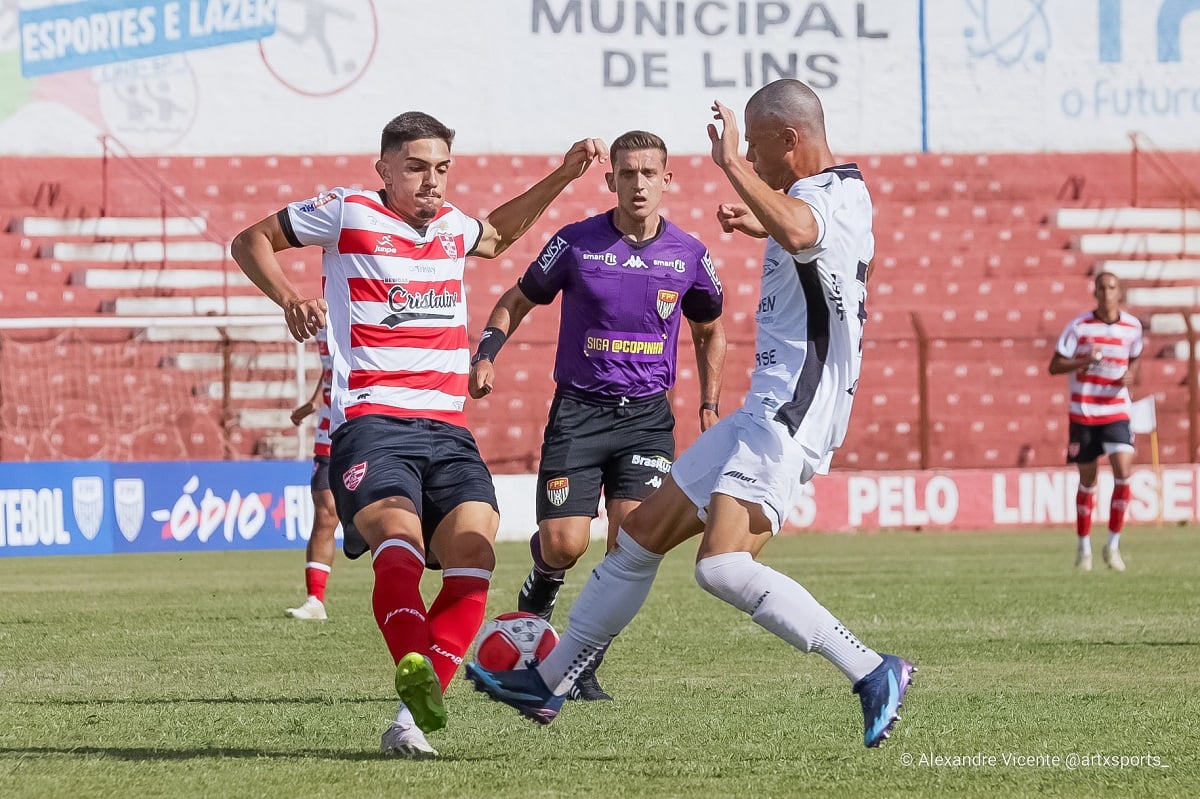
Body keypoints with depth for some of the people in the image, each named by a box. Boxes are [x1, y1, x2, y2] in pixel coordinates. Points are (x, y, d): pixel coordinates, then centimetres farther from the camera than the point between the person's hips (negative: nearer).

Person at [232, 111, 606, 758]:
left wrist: (562, 177, 38)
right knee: (400, 542, -32)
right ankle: (415, 670, -55)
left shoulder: (451, 225, 20)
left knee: (473, 554, -18)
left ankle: (413, 718, -18)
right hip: (371, 424, -5)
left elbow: (497, 236, 46)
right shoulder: (347, 213, 5)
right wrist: (289, 299, -4)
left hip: (448, 430, 5)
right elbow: (249, 242, 14)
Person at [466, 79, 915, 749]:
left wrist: (732, 165, -31)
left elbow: (799, 231, -41)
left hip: (788, 422, -11)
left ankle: (874, 673, -21)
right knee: (641, 537, 16)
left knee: (724, 567, -27)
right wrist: (762, 228, 38)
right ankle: (548, 682, 28)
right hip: (763, 416, 11)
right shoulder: (819, 197, 18)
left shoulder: (836, 193, -14)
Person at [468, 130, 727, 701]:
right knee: (564, 544, -11)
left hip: (647, 416, 1)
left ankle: (583, 666, 0)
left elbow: (709, 332, 20)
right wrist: (485, 356, -7)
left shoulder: (688, 256, 3)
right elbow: (517, 301, 9)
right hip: (579, 411, -1)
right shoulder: (576, 243, -3)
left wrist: (709, 407, 10)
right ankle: (542, 586, 28)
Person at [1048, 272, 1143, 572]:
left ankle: (1113, 545, -4)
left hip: (1116, 412, 1)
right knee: (1087, 482, 7)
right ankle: (1083, 547, 23)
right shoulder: (1078, 327, -8)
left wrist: (1131, 375, -3)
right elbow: (1054, 366, -6)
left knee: (1123, 473, -15)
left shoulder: (1133, 327, 1)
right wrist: (1085, 361, -22)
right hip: (1083, 414, -1)